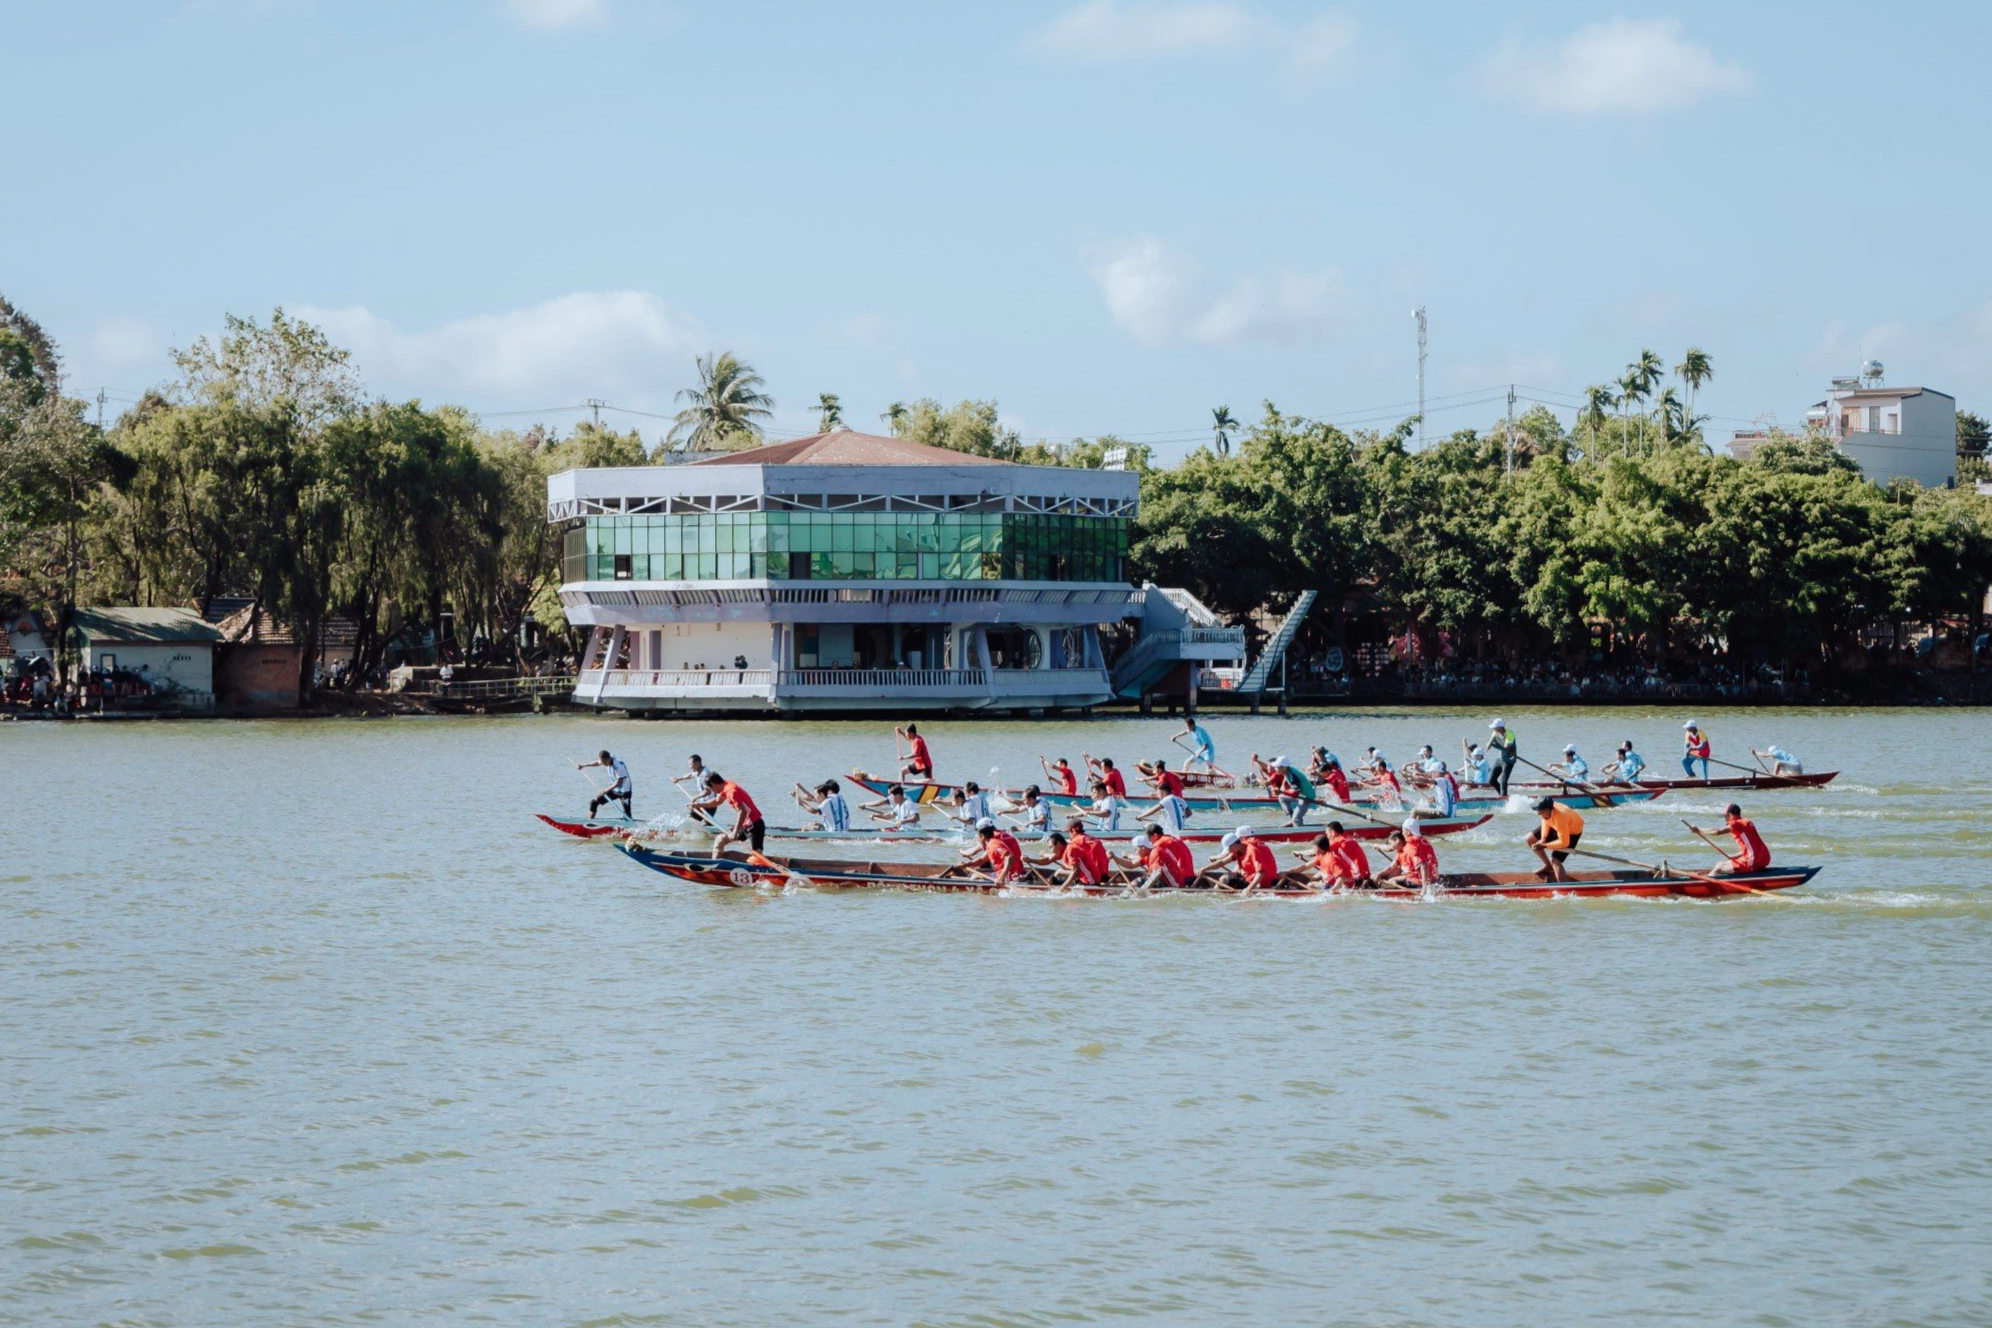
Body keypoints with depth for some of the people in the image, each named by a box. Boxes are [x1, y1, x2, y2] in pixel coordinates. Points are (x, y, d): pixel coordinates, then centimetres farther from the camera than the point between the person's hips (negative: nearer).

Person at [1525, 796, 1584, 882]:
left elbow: (1564, 842, -36)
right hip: (1555, 826, 8)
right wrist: (1543, 838, -14)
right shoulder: (1546, 809, -26)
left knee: (1555, 860, -20)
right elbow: (1545, 821, -2)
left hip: (1571, 832, -8)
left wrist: (1544, 845, -34)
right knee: (1530, 839, 7)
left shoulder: (1560, 818, -44)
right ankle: (1548, 866, 22)